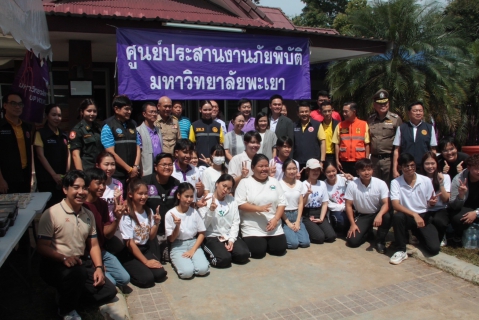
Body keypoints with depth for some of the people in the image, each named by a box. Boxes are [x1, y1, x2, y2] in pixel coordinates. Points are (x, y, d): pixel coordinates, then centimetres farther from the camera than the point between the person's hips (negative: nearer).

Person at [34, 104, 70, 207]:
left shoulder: (64, 136, 13)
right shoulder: (40, 134, -3)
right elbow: (41, 156, -8)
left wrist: (67, 173, -2)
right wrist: (54, 174, -15)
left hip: (62, 179, 5)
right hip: (47, 179, -5)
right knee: (49, 206, -4)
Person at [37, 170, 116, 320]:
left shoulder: (89, 215, 7)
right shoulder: (51, 213, -13)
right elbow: (42, 247, -15)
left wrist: (99, 267, -4)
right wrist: (64, 258, -31)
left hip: (81, 262, 6)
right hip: (55, 264, -6)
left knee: (109, 291, -3)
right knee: (76, 272, -38)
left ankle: (71, 293, 18)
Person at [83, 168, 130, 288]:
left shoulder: (103, 204, 6)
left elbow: (107, 234, 5)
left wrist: (117, 218, -14)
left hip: (101, 251, 7)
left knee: (124, 278, -4)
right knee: (110, 282, -18)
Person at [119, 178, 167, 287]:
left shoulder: (149, 212, 3)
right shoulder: (126, 215, -16)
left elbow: (151, 237, 6)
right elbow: (129, 244, -14)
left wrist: (156, 224, -12)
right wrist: (146, 261, -13)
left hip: (145, 249, 6)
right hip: (129, 254, -6)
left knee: (160, 274, -15)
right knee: (147, 279, -23)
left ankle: (138, 268, 10)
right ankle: (127, 273, 5)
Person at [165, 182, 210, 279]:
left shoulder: (194, 212, -2)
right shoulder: (170, 214, -9)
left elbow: (201, 233, 3)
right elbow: (171, 239, -5)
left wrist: (193, 250, -10)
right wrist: (177, 226, -23)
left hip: (193, 243, 2)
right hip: (178, 246, -2)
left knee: (203, 269, -24)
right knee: (187, 272, -28)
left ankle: (191, 258, 5)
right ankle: (180, 261, 4)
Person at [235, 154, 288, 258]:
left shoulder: (274, 182, 9)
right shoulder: (245, 182, -4)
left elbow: (282, 203, 6)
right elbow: (239, 204, -12)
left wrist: (275, 219, -9)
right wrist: (258, 208, -23)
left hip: (274, 226, 4)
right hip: (252, 227, -4)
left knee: (280, 249, -8)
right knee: (258, 252, -18)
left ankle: (266, 242, 23)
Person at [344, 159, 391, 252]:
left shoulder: (381, 183, -16)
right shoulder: (352, 185, -15)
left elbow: (386, 203, -21)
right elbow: (348, 205, -8)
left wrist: (379, 215, -41)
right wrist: (352, 224, -12)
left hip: (377, 214, 0)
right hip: (361, 216, 1)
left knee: (388, 216, -36)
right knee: (352, 241, -16)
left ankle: (380, 240, -7)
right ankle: (368, 231, 19)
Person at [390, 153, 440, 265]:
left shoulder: (426, 181, -2)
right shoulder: (395, 182, -8)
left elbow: (430, 204, 7)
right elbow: (395, 205, -18)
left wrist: (432, 202, -17)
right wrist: (414, 215, -29)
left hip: (424, 217, 1)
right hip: (407, 216, -1)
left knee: (434, 248, -18)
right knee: (397, 216, -37)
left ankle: (417, 234, 18)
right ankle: (401, 251, -16)